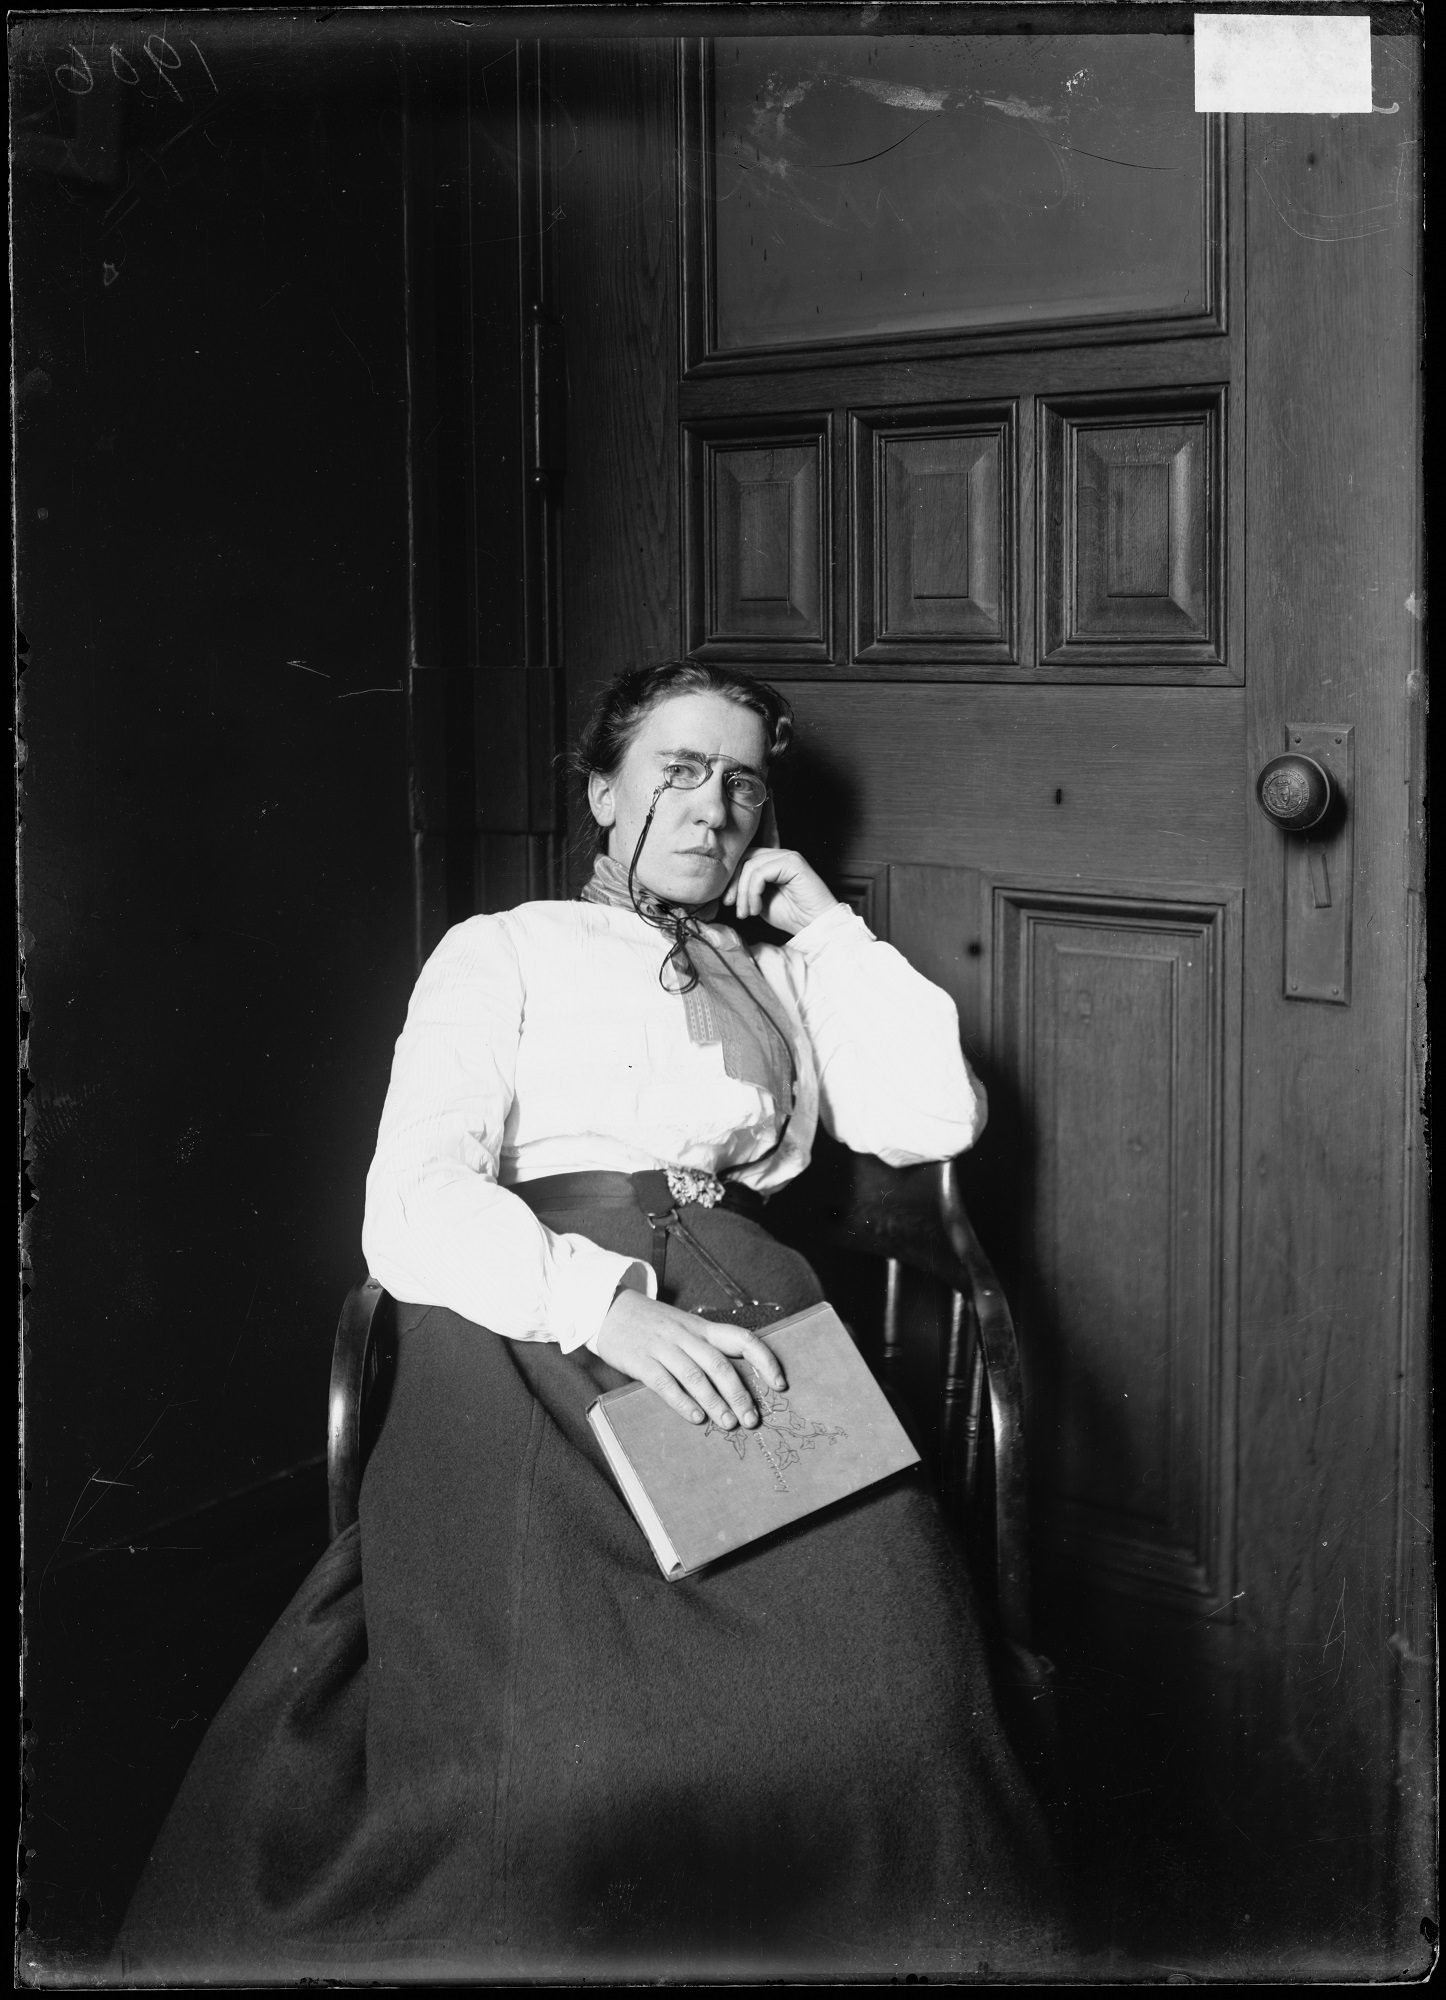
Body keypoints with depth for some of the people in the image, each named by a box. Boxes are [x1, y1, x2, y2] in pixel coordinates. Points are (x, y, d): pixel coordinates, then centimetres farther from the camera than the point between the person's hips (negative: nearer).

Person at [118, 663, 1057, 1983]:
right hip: (530, 1318, -2)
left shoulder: (785, 975, 31)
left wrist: (822, 920, 19)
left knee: (873, 1664, -33)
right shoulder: (506, 951, 19)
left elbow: (934, 1118, 13)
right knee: (543, 1714, -36)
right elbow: (412, 1210, 2)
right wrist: (607, 1307, -17)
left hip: (741, 1315, 3)